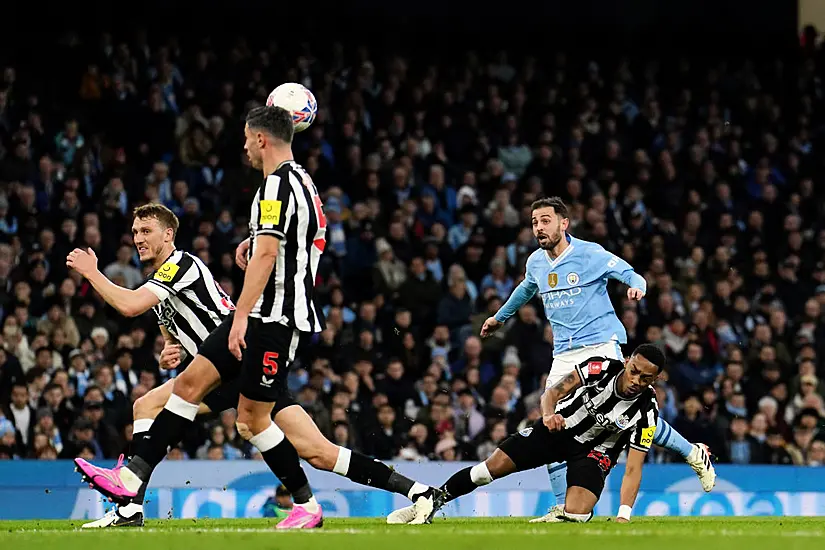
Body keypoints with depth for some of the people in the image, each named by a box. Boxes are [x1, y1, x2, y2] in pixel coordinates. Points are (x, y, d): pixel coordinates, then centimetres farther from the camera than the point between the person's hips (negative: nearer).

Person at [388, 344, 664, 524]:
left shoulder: (646, 412, -22)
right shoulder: (600, 367, -22)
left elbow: (633, 468, -21)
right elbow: (553, 392, -22)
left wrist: (624, 516, -31)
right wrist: (549, 413, -46)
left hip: (593, 450, -1)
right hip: (558, 425, 1)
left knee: (575, 516, -24)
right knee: (495, 465, -10)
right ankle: (432, 502, 6)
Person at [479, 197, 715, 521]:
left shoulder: (590, 254, -6)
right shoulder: (536, 262, 11)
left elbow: (631, 275, -1)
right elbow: (526, 290, 33)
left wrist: (637, 286, -25)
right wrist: (500, 317, 47)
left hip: (600, 345, -6)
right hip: (564, 356, 6)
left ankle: (694, 455, 4)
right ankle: (563, 507, 4)